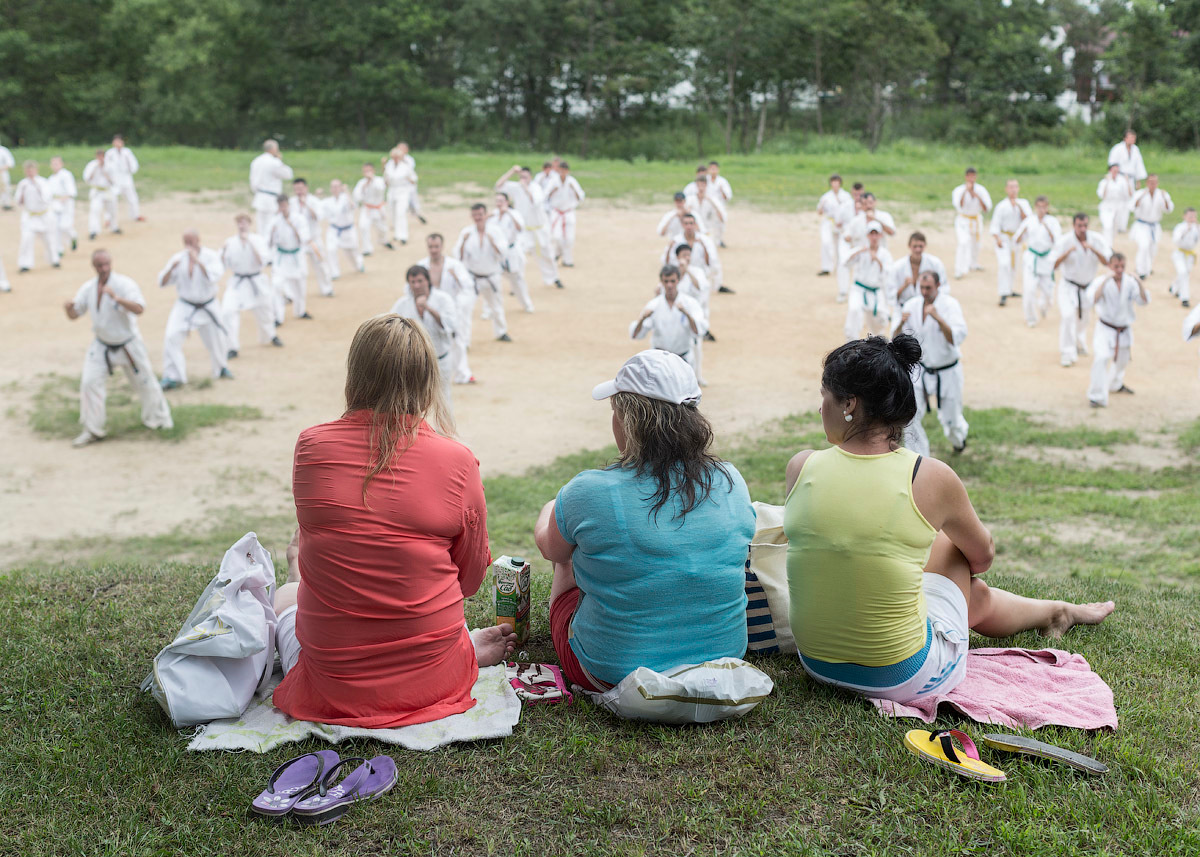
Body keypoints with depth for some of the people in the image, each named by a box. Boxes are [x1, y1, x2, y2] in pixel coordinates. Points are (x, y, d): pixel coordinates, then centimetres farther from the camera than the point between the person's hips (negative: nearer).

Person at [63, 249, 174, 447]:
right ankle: (92, 430, 6)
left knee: (144, 381, 8)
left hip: (128, 344, -4)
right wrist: (70, 307, -21)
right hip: (102, 345, 4)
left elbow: (139, 308, -31)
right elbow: (74, 316, 3)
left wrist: (117, 298, -44)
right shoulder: (88, 288, -2)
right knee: (90, 382, -6)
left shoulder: (124, 284, -18)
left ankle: (156, 418, 33)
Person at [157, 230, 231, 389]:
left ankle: (221, 368, 41)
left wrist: (198, 261, -34)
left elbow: (214, 277, -29)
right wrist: (171, 268, -25)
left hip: (207, 307, 0)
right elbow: (162, 283, -7)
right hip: (185, 306, 0)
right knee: (171, 336, -16)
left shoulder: (211, 256, -12)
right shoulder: (178, 258, -6)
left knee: (217, 338, 11)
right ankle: (172, 377, -8)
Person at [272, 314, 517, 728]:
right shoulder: (456, 461, -14)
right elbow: (471, 580, -2)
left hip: (331, 687, 1)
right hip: (431, 680, 0)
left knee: (284, 595, 36)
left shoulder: (311, 446, -11)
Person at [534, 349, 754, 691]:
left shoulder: (588, 493, -22)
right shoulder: (732, 483, -10)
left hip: (613, 673, -4)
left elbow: (550, 548, 1)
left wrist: (550, 510, 27)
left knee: (567, 558, 24)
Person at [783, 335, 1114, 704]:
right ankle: (1061, 611, 53)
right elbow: (983, 557, 7)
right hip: (904, 678, -3)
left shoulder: (801, 467, -10)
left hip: (816, 664, 3)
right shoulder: (931, 478, -15)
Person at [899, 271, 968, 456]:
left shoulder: (950, 305, -18)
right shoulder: (911, 306, -6)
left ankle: (958, 437, 49)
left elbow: (957, 338, -28)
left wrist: (938, 317, -40)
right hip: (921, 371, 3)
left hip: (947, 371, -3)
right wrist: (901, 323, -21)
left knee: (950, 418, 12)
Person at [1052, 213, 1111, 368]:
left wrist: (1093, 249, -34)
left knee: (1084, 317, 22)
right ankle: (1067, 353, -13)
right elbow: (1054, 265, -23)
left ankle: (1078, 343, 52)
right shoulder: (1064, 241, -19)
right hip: (1069, 286, -4)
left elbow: (1107, 261, -18)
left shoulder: (1097, 239, -13)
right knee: (1068, 315, -23)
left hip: (1088, 286, 4)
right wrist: (1068, 252, -38)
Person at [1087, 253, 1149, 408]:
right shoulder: (1101, 281, -16)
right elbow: (1093, 299, -33)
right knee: (1101, 358, -26)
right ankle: (1097, 397, -17)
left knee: (1122, 359, 24)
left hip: (1124, 329, 4)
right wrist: (1104, 282, -42)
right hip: (1105, 328, -4)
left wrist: (1140, 283, -32)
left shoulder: (1130, 282, -7)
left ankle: (1116, 384, 55)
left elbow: (1143, 301, -17)